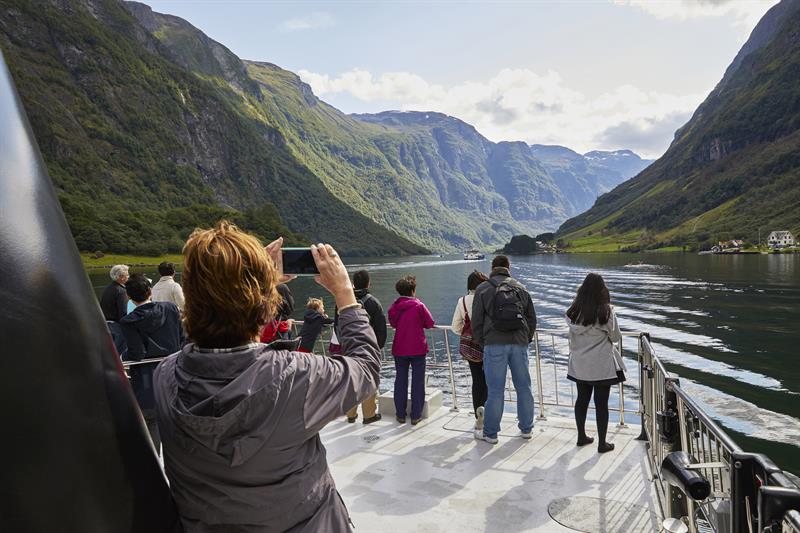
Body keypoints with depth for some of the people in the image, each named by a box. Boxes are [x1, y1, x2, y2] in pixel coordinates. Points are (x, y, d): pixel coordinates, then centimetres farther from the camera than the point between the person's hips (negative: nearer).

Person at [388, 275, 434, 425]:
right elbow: (430, 323, -5)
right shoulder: (419, 306, -14)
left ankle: (400, 415, 18)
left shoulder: (393, 307, -4)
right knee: (418, 381, 7)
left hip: (399, 349, 3)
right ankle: (416, 416, 10)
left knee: (400, 381, 13)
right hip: (418, 349, -3)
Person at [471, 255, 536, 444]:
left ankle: (490, 433, 10)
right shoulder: (521, 288, 12)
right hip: (519, 344, 3)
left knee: (495, 390, 1)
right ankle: (526, 429, 24)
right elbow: (532, 318, 13)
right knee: (523, 387, 13)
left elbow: (476, 321, 0)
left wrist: (481, 342, 13)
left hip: (494, 345, -3)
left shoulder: (483, 289, 2)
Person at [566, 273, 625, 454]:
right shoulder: (606, 311, -16)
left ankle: (581, 436, 29)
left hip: (579, 364, 4)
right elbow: (616, 337, -5)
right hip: (602, 365, -4)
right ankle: (602, 443, 15)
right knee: (601, 403, 6)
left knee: (582, 399, 16)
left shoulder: (574, 311, -4)